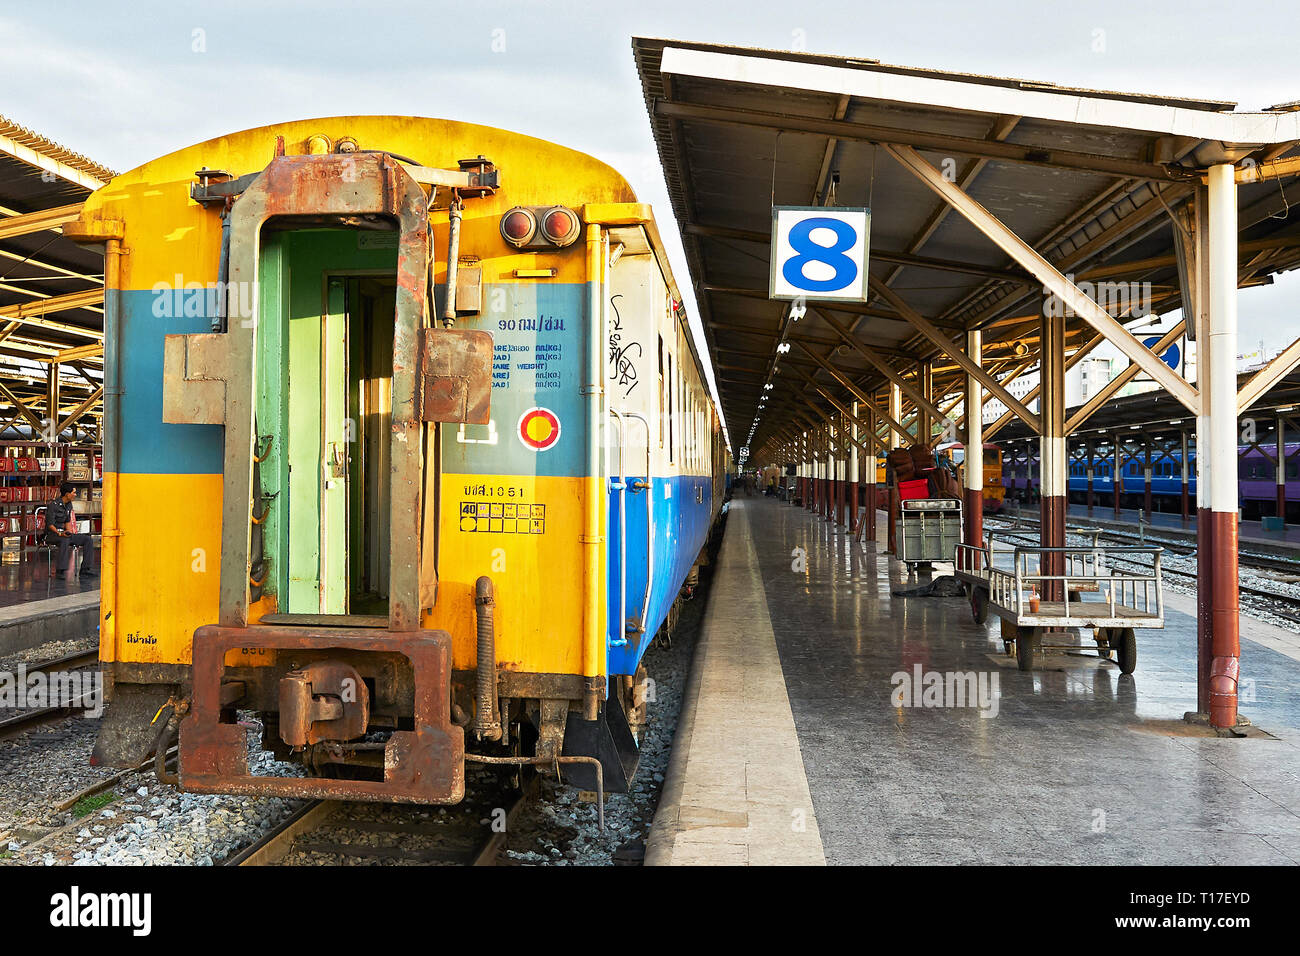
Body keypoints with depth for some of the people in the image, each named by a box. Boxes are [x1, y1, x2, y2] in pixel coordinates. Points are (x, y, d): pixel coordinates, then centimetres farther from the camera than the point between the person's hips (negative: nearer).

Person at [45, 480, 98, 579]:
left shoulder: (69, 505, 12)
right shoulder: (53, 505, -13)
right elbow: (50, 525, -17)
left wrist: (69, 532, -2)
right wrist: (59, 533, -32)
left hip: (64, 534, 8)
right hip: (51, 535, -8)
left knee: (88, 540, -9)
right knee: (65, 540, -41)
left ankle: (86, 569, -13)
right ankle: (61, 571, -43)